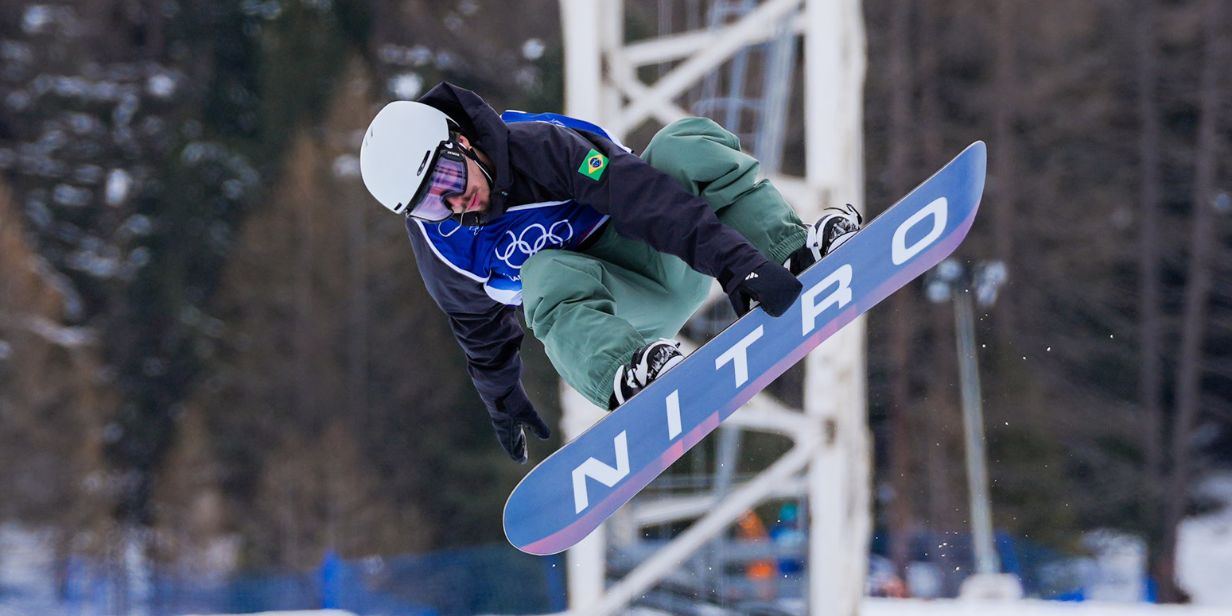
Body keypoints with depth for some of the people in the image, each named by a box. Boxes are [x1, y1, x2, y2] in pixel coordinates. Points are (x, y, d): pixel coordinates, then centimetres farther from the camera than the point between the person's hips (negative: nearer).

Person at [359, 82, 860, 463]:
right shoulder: (439, 247, -10)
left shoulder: (538, 145, -22)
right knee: (546, 274, -36)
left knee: (685, 145, -29)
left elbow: (641, 196, -32)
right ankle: (627, 376, -61)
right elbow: (479, 329, 10)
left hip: (666, 258, -1)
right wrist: (502, 401, 23)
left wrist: (734, 261, -43)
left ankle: (790, 252, -44)